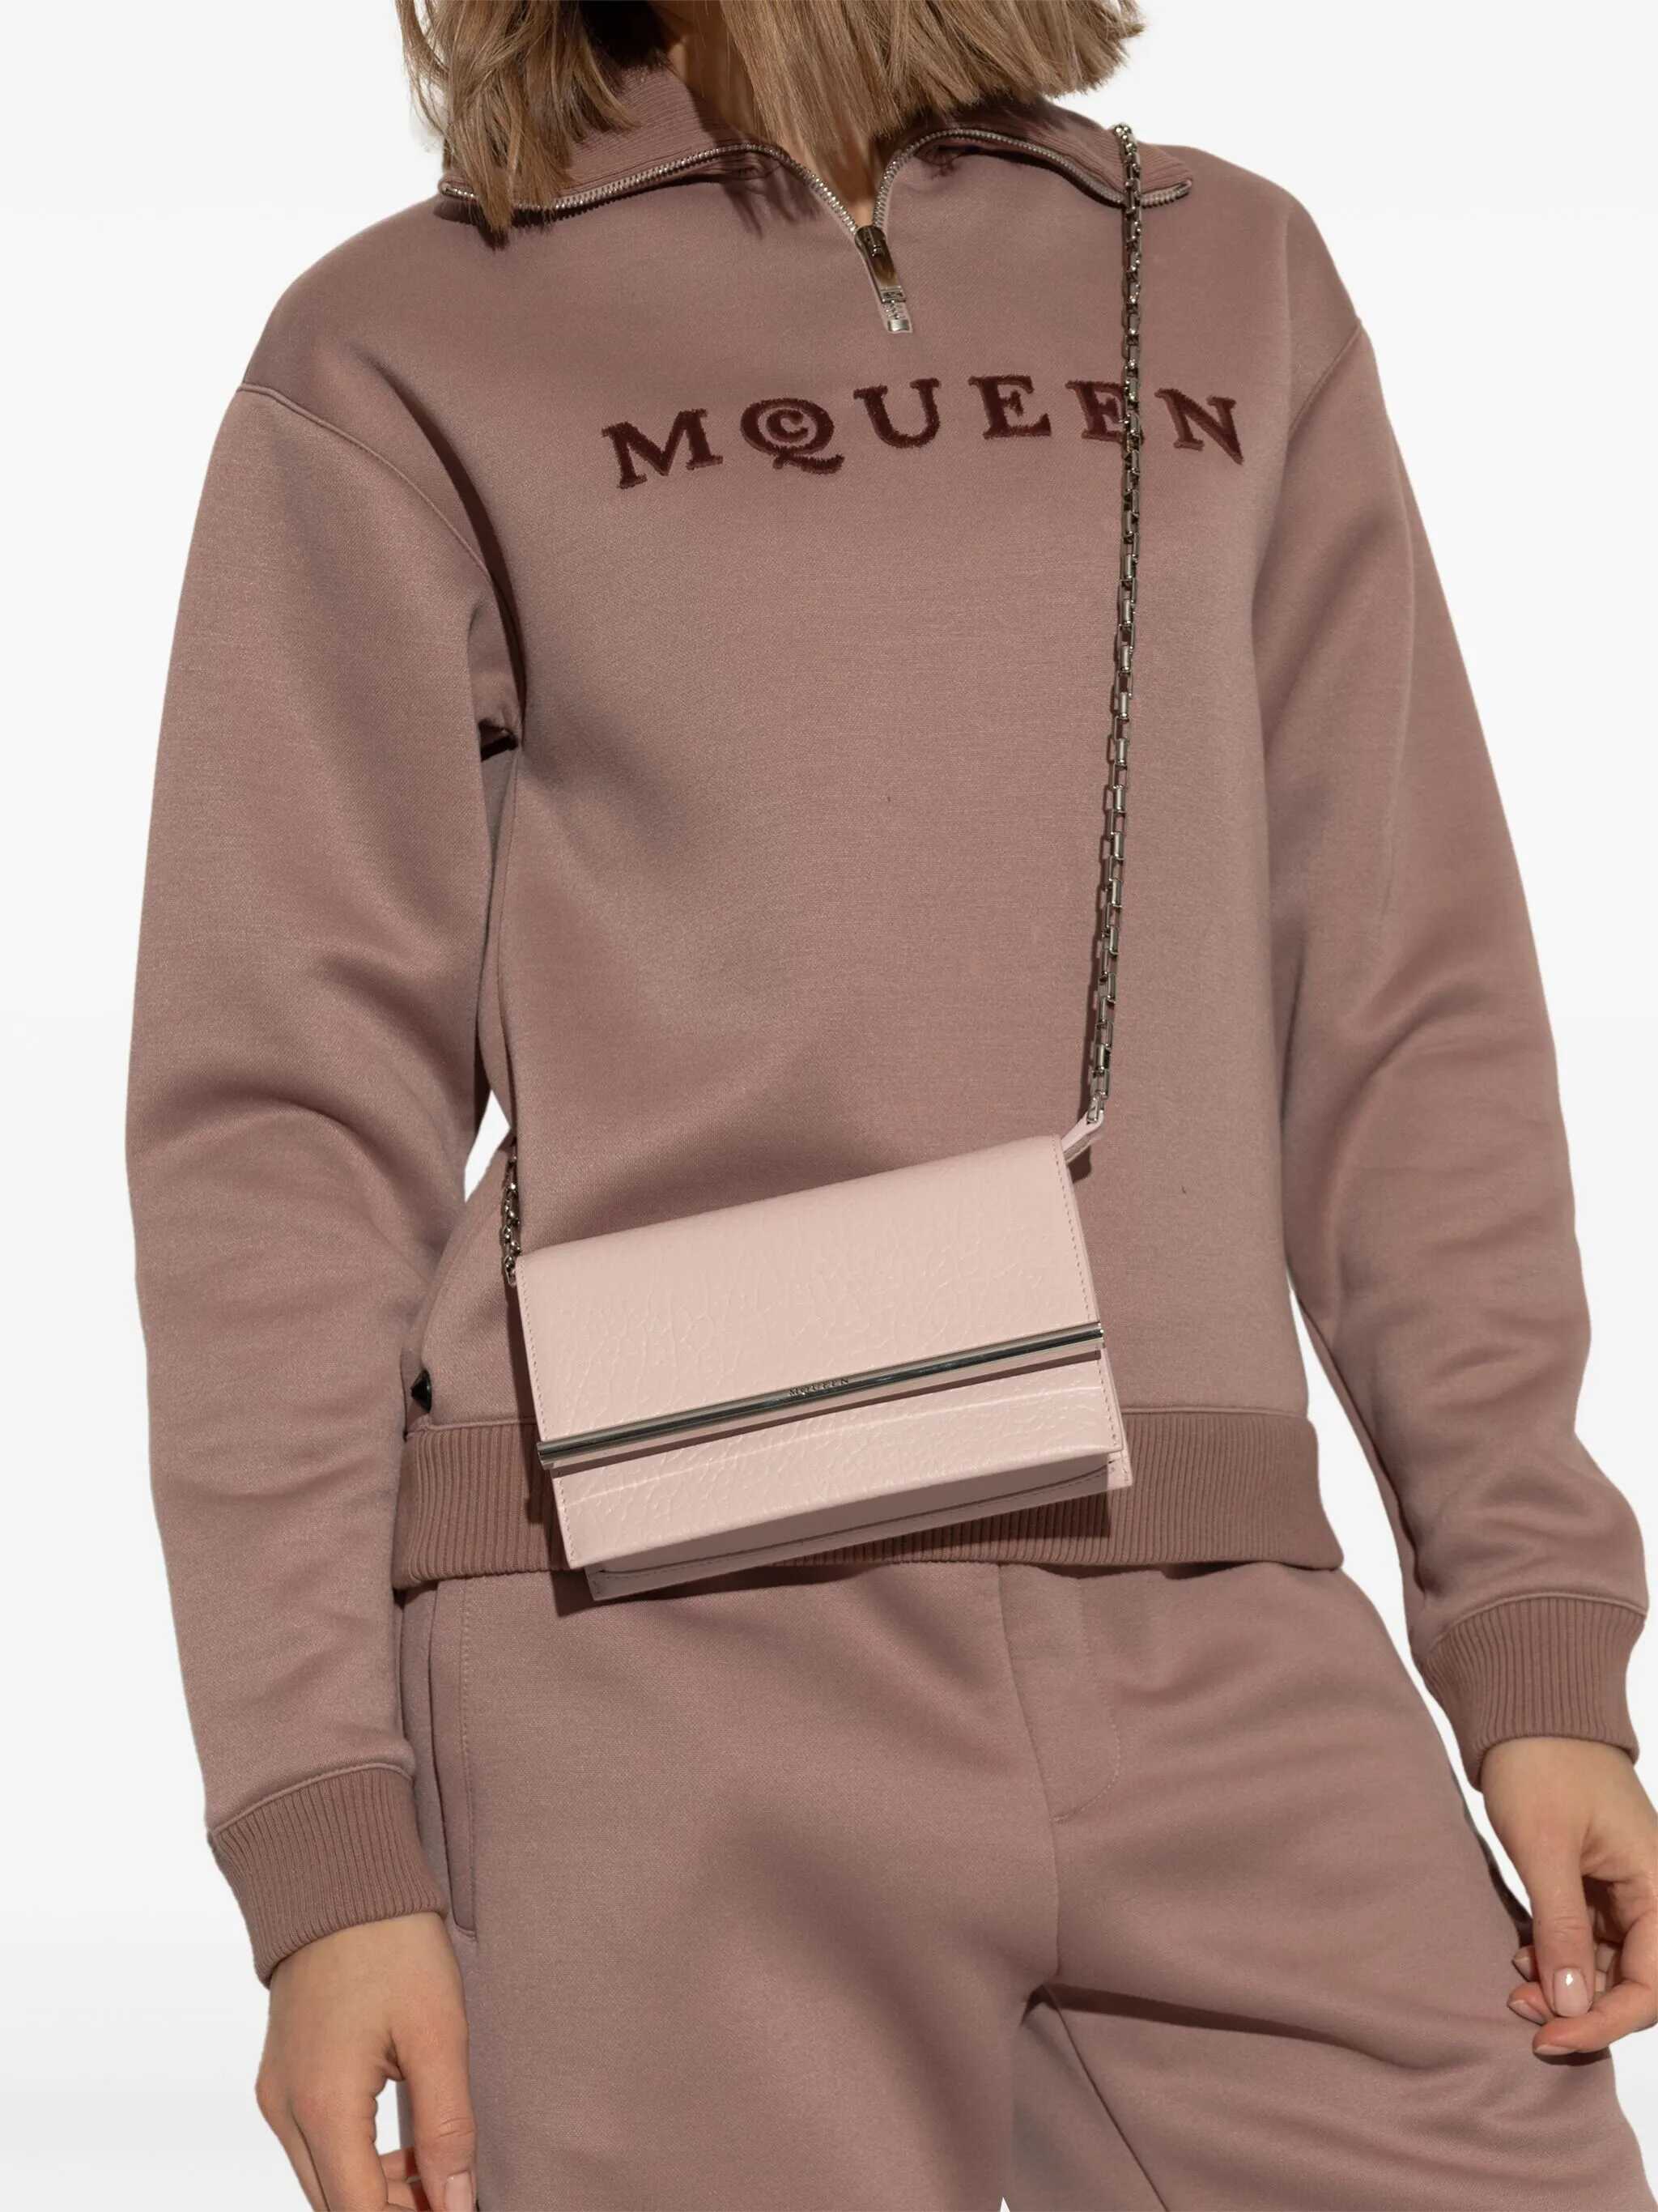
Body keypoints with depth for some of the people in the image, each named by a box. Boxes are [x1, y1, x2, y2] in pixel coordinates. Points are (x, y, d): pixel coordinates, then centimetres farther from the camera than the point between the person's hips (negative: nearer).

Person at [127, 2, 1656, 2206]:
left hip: (1218, 1675, 3)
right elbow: (282, 1111, 3)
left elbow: (1411, 1012, 14)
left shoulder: (1235, 286, 16)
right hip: (663, 1664, -2)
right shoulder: (406, 355, 7)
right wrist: (320, 1828, -5)